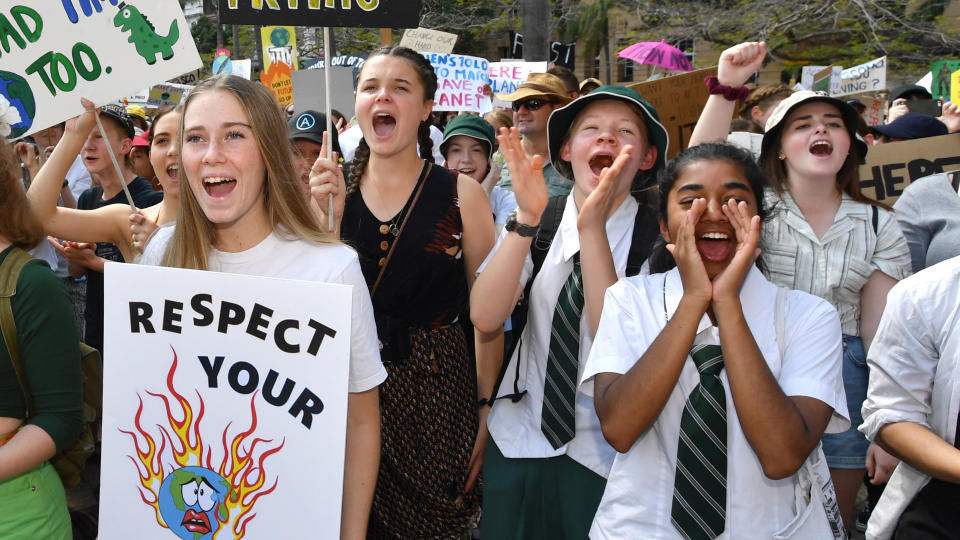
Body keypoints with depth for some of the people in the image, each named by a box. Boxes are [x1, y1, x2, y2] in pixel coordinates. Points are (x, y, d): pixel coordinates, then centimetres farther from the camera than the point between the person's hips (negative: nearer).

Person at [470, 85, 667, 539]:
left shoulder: (657, 235, -11)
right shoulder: (537, 219, -1)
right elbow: (484, 317, -14)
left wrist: (593, 227, -30)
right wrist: (526, 218, -24)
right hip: (517, 443, 3)